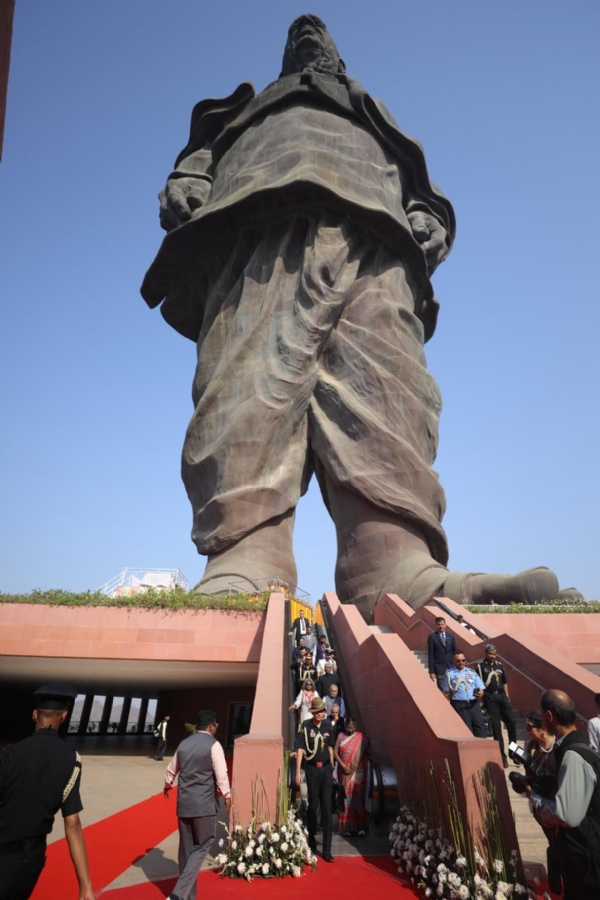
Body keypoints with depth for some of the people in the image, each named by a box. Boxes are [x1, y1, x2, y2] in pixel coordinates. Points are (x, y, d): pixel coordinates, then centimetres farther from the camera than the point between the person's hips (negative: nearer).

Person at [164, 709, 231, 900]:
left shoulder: (184, 744, 8)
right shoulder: (213, 744, -11)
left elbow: (171, 769, 20)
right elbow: (221, 774, -14)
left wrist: (167, 785, 40)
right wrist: (227, 795, 1)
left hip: (184, 803, 6)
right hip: (204, 804, -6)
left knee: (186, 848, 16)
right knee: (202, 847, 5)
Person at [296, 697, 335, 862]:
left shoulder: (328, 725, -1)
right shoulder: (306, 726, -13)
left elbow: (330, 747, 10)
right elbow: (300, 749, -12)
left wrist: (332, 768, 13)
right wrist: (298, 771, -14)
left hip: (326, 768, 3)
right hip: (312, 769, -2)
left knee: (327, 808, 3)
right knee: (313, 806, 12)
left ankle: (327, 849, 11)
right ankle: (311, 839, 35)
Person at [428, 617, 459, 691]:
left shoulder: (451, 636, 8)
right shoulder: (432, 637, -4)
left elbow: (456, 651, 10)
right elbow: (430, 655, -5)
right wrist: (431, 671, -8)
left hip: (451, 667, 3)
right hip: (439, 668, -3)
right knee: (442, 690, -3)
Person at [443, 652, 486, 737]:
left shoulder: (472, 672, 15)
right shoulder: (449, 673, 4)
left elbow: (481, 690, 13)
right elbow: (447, 693, 1)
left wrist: (480, 693, -10)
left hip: (474, 704, 4)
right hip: (459, 705, -4)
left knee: (480, 729, 0)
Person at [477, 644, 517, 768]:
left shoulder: (499, 665, 12)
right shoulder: (480, 666, -3)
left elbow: (504, 682, 18)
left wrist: (507, 696, 11)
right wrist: (481, 700, -11)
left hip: (502, 695, 4)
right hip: (490, 697, -4)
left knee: (511, 721, 0)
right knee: (496, 726, 1)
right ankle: (502, 756, 9)